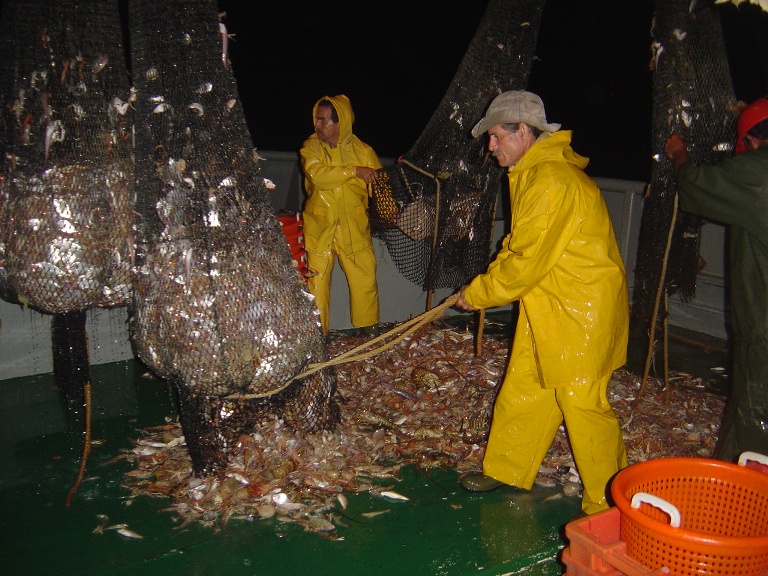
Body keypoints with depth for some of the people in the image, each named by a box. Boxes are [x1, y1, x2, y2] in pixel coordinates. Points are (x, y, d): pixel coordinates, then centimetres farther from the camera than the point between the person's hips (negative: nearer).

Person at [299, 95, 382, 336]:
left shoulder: (361, 149, 1)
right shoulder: (311, 147, -2)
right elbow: (316, 173, -20)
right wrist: (354, 171, -21)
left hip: (354, 228, 1)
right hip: (320, 227, -1)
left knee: (365, 277, 6)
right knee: (317, 279, 1)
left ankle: (368, 324, 26)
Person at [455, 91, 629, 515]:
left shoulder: (552, 181, -22)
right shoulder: (533, 173, 12)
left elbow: (527, 261, -22)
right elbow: (519, 246, 17)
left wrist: (477, 294, -10)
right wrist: (486, 284, 4)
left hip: (583, 309, -10)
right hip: (546, 305, 10)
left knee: (581, 401, -2)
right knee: (522, 387, 14)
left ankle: (606, 504, 14)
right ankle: (506, 470, 29)